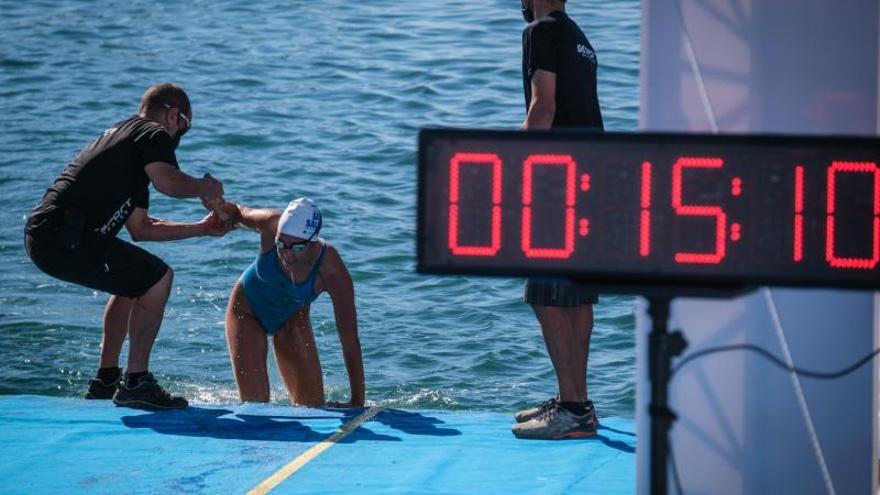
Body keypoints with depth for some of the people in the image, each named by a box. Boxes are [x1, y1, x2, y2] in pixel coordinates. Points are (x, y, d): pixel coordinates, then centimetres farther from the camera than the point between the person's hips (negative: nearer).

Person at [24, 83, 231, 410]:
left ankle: (105, 381, 30)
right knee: (157, 278, -7)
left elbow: (141, 228, 31)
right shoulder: (154, 135, 1)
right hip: (62, 239, -10)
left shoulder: (121, 135, 30)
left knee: (133, 280, 28)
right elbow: (168, 182, -21)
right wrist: (204, 188, 0)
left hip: (41, 233, 10)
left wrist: (201, 228, 35)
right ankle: (135, 383, -5)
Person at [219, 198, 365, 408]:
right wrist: (218, 205, -34)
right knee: (254, 403, -10)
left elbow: (350, 341, -31)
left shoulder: (332, 271, -36)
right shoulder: (272, 226, -34)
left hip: (292, 319, 0)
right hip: (248, 310, 0)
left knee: (311, 406, 2)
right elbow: (239, 213, -9)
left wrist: (357, 403, -31)